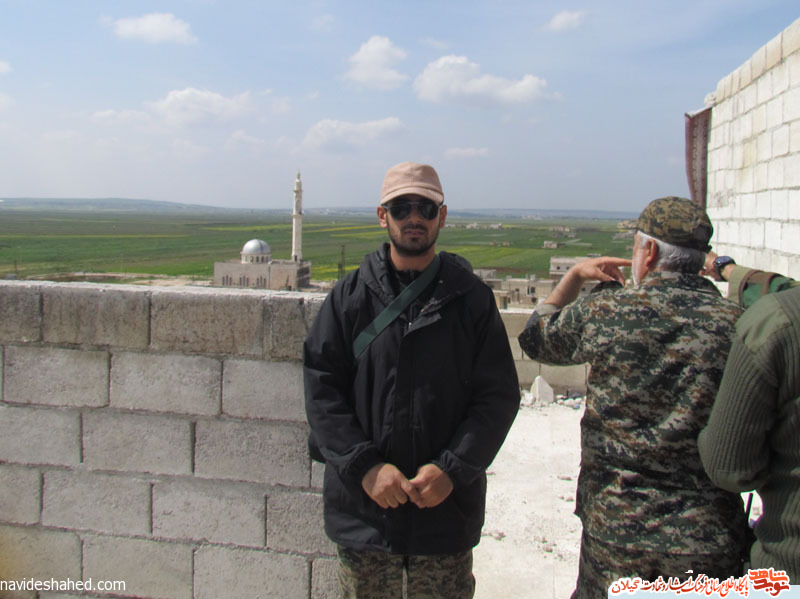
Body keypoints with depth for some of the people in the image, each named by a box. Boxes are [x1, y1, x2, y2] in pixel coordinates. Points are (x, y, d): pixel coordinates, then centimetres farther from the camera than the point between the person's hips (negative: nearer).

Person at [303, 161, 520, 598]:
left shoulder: (472, 299, 1)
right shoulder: (350, 296, 3)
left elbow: (499, 395, -1)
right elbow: (321, 389, -1)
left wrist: (451, 469, -13)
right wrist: (365, 467, -13)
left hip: (447, 509, 0)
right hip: (363, 505, 1)